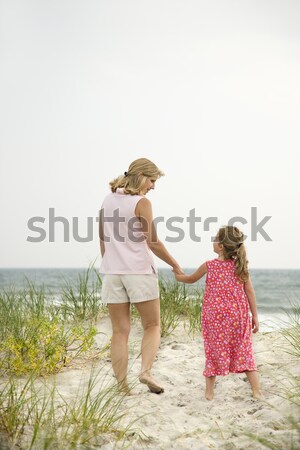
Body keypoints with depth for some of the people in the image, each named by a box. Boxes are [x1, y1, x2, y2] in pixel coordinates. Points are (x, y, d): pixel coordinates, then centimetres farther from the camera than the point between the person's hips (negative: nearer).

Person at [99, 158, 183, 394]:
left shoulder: (108, 200, 9)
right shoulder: (142, 203, -9)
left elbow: (103, 239, 12)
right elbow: (152, 242, -13)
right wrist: (176, 265, -3)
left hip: (112, 271, 5)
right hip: (139, 271, -5)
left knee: (120, 331, 7)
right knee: (152, 326, 10)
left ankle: (122, 385, 6)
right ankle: (146, 371, -9)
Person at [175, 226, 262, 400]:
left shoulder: (209, 266, -5)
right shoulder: (241, 266, -3)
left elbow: (191, 279, 13)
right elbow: (250, 292, -2)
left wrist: (178, 276, 33)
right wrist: (255, 316, 5)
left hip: (215, 317, -1)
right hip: (239, 317, 1)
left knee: (214, 352, 9)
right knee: (244, 352, 8)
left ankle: (209, 391, 13)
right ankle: (257, 391, 7)